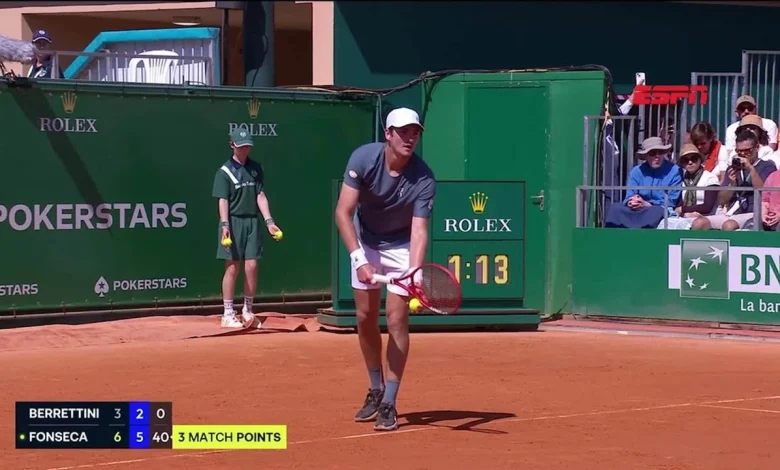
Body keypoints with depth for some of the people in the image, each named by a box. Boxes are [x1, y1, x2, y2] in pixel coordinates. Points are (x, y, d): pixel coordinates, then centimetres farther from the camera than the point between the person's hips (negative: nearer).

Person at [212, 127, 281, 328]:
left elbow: (260, 195, 8)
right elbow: (223, 200, -9)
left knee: (251, 266, 2)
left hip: (252, 222, 4)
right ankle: (228, 314, 4)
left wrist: (269, 221, -2)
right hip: (234, 222, -4)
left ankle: (248, 311, 14)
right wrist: (225, 225, -21)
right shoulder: (225, 171, -3)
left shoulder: (256, 168, 10)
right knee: (232, 268, -1)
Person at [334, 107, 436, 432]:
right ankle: (375, 390, 25)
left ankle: (389, 403, -5)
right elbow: (343, 212, -26)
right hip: (365, 242, 2)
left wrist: (416, 271, -49)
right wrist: (359, 259, -37)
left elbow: (419, 231, -31)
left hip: (401, 246, -2)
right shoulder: (363, 159, -25)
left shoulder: (424, 179, -27)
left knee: (396, 319, -10)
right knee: (366, 318, 7)